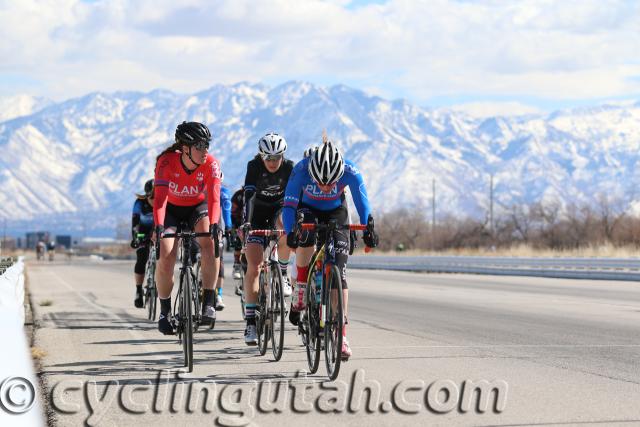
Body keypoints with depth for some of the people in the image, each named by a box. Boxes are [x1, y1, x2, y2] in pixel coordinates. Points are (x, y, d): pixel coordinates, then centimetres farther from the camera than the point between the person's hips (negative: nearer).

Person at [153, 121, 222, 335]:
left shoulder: (211, 164, -27)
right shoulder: (167, 162, -30)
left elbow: (214, 197, -37)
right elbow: (160, 198, -38)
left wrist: (213, 225, -53)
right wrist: (159, 227, -53)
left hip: (198, 207, 0)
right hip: (172, 209, 0)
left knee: (210, 243, -30)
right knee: (165, 258, -18)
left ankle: (208, 302, -21)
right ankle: (165, 310, 5)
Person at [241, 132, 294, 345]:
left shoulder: (289, 167, -17)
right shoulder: (254, 166, -22)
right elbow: (249, 196, -33)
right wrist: (246, 222, -47)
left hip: (279, 209, 1)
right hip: (258, 212, -1)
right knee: (253, 266, -13)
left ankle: (282, 274, -9)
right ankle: (250, 321, -11)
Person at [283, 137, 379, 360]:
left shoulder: (350, 172, -33)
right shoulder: (301, 170, -34)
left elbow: (362, 204, -23)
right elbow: (289, 205, -30)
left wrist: (368, 230, -36)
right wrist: (290, 232, -45)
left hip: (336, 212, 0)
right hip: (308, 210, 0)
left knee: (338, 271, -13)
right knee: (305, 238, -35)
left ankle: (342, 335, -12)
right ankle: (300, 291, -10)